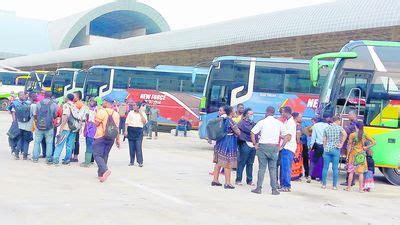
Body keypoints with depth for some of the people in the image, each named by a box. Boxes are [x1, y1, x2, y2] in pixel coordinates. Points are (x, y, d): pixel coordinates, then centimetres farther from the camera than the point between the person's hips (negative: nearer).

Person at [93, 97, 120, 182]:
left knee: (97, 155, -4)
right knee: (105, 155, 14)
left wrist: (96, 114, 3)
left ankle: (105, 170, -26)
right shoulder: (116, 114, 7)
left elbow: (96, 124, -10)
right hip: (111, 138, 6)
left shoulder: (101, 111, -12)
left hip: (100, 137, -6)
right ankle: (100, 174, 18)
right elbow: (117, 128, 10)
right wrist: (117, 139, 16)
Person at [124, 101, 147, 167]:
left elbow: (144, 122, -6)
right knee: (131, 147, 5)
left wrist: (141, 114, -10)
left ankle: (140, 162, -5)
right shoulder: (130, 113, 9)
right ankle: (131, 161, 13)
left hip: (139, 131, -2)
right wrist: (126, 130, -2)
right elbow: (127, 122, 7)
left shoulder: (142, 113, 5)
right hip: (131, 130, 2)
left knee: (138, 147, -9)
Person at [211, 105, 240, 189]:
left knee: (218, 162, 14)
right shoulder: (230, 121, -16)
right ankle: (227, 183, 1)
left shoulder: (222, 119, 7)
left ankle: (215, 180, 20)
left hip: (220, 142, 8)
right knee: (227, 163, -3)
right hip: (229, 144, -8)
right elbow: (238, 132, -13)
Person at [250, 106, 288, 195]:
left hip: (263, 146, -1)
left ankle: (258, 188, 4)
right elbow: (286, 136, 1)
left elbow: (252, 133, -5)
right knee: (273, 169, 6)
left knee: (261, 168, 3)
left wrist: (255, 144, 3)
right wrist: (281, 146, 8)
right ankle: (274, 189, 5)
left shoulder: (262, 122, -1)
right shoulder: (279, 123, 5)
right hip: (274, 147, 1)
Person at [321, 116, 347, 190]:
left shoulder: (326, 128, 8)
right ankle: (334, 186, 4)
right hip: (336, 150, -2)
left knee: (325, 167, 6)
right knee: (335, 168, 2)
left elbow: (324, 140, 9)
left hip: (327, 149, 2)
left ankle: (324, 184, 6)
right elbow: (345, 134, -18)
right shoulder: (339, 127, -1)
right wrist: (341, 144, -10)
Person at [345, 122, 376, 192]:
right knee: (361, 172, 6)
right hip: (361, 154, 1)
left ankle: (348, 187, 11)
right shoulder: (364, 135, -1)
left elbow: (349, 146, -6)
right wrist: (366, 147, 3)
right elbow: (374, 142, -1)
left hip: (353, 154, -1)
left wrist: (347, 155, 2)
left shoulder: (352, 135, -8)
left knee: (351, 171, 7)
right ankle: (361, 188, 7)